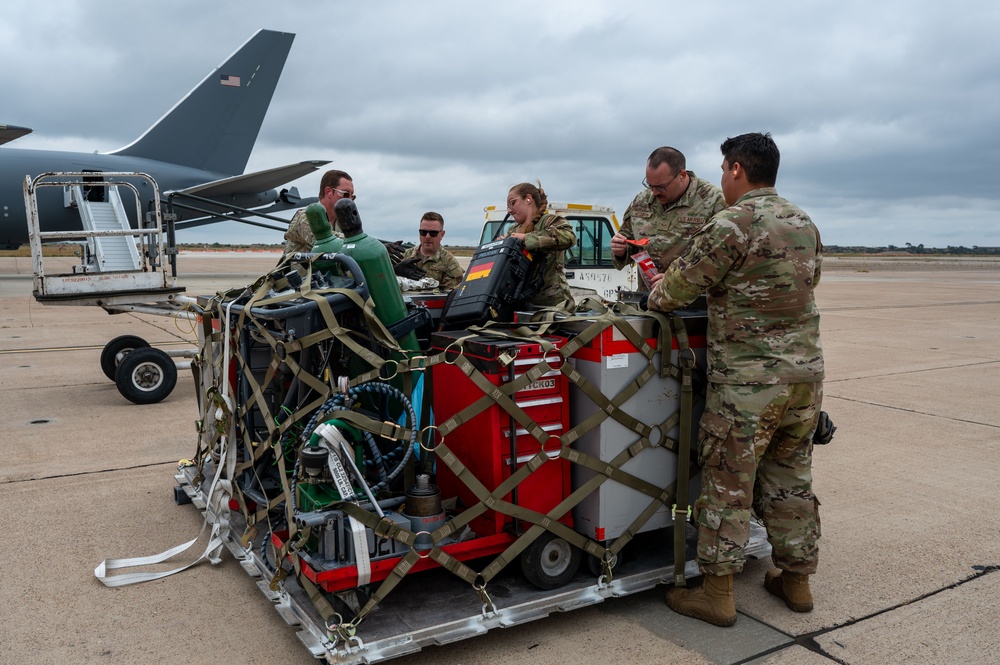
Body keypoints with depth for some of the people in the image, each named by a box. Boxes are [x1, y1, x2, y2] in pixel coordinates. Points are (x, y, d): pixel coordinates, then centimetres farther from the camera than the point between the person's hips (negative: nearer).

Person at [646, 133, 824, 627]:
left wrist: (654, 298, 12)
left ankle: (716, 594, 13)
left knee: (727, 488, 3)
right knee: (791, 480, 18)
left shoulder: (732, 225, -14)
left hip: (748, 379, -7)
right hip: (805, 372, 7)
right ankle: (796, 580, 30)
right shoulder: (805, 225, 11)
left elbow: (678, 286, -9)